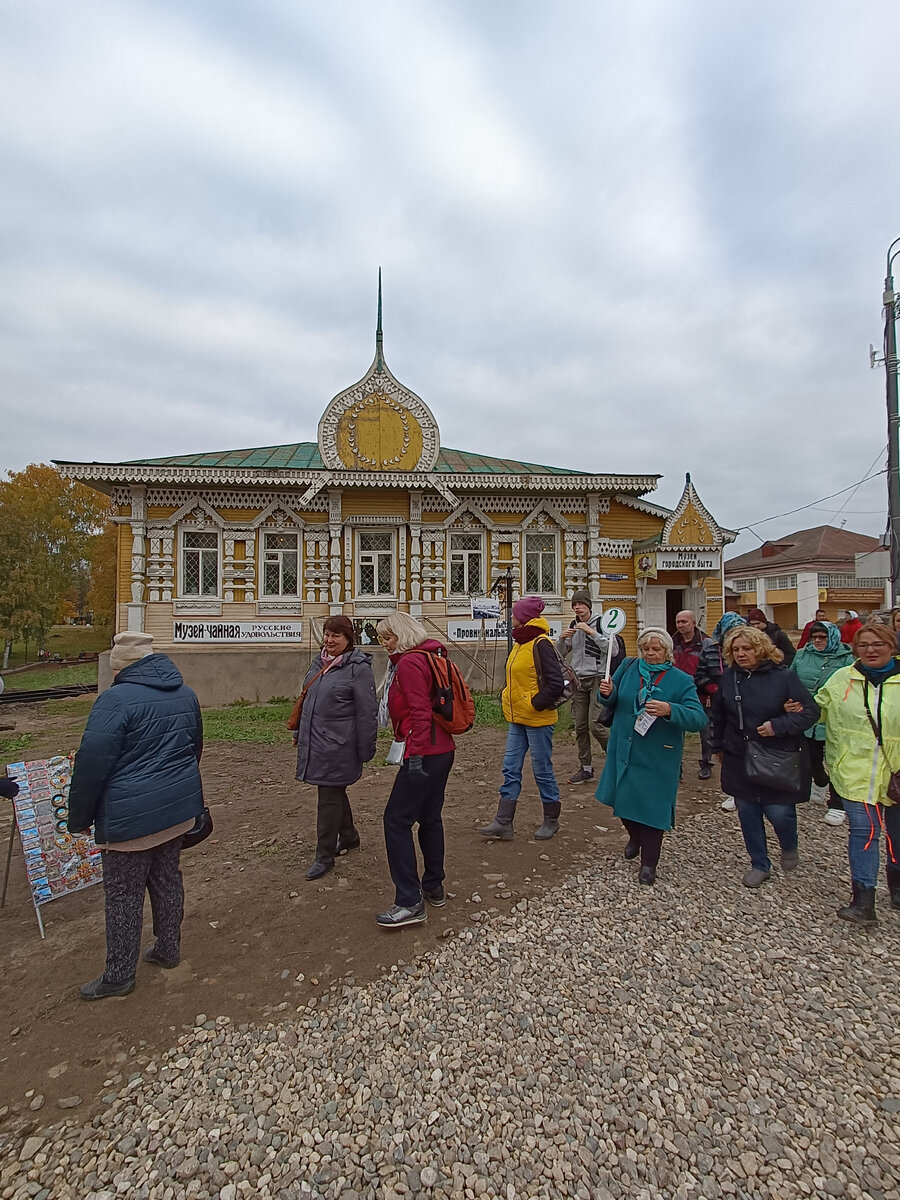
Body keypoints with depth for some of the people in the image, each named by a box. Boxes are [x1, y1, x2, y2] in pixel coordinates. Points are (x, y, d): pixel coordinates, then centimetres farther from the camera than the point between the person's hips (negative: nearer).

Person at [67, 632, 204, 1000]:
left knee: (123, 893, 10)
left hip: (131, 817, -7)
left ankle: (119, 975, 25)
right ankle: (168, 949, 36)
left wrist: (79, 818, -5)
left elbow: (91, 763, -17)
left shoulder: (116, 699, -18)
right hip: (179, 807, 7)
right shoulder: (185, 694, 5)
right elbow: (195, 747, 16)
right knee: (167, 879, 21)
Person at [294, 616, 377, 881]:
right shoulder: (319, 662, 8)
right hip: (315, 741, 8)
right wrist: (300, 732, 22)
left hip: (337, 746, -8)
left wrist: (365, 750, -14)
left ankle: (324, 856, 18)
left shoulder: (358, 668, -16)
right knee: (335, 792, 21)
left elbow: (367, 713, -16)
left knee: (330, 797, 2)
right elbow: (307, 698, 19)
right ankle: (348, 836, 41)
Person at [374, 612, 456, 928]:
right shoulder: (431, 658, 14)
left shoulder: (409, 662, -14)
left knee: (396, 820, -2)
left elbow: (420, 712, -22)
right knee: (429, 818, 19)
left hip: (424, 754, -10)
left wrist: (416, 754, -21)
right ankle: (433, 888, 31)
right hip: (443, 749, 10)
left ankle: (410, 902, 2)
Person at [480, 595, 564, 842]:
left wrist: (534, 704, -18)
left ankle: (551, 819, 26)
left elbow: (555, 684, -21)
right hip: (517, 719, 9)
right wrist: (508, 700, 10)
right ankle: (504, 822, 15)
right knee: (511, 769, 9)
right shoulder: (521, 643, 10)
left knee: (542, 770, 7)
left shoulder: (541, 644, -18)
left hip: (538, 720, -9)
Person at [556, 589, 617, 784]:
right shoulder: (573, 626, 11)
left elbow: (613, 650, -18)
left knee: (595, 725, -10)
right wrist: (562, 639, -7)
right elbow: (560, 654, 13)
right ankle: (586, 768, 17)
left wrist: (591, 632, -21)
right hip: (578, 679, 6)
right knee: (580, 726, 6)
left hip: (598, 678, -5)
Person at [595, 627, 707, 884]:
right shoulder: (628, 667, 0)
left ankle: (649, 863, 26)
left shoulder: (682, 680, -10)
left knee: (652, 808, 5)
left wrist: (670, 710, -36)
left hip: (656, 759, -4)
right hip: (623, 751, 4)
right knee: (623, 799, 17)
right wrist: (607, 693, -13)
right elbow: (612, 702, 10)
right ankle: (635, 837, 48)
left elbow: (699, 718, -19)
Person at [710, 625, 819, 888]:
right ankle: (759, 865, 29)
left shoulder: (783, 675, -11)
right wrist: (718, 746, 16)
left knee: (778, 812, -1)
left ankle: (789, 847, 34)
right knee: (747, 812, 10)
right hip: (739, 759, 4)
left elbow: (811, 711, -10)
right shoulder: (728, 677, 1)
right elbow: (718, 714, 13)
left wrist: (778, 726, -21)